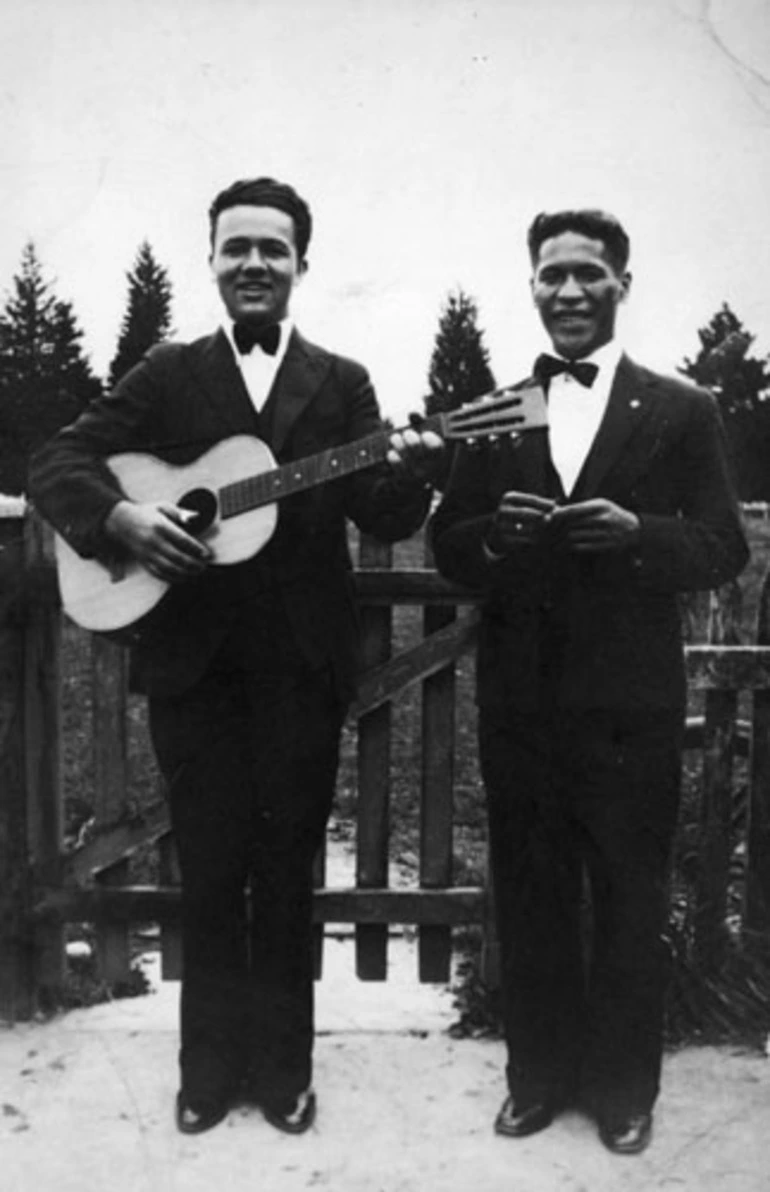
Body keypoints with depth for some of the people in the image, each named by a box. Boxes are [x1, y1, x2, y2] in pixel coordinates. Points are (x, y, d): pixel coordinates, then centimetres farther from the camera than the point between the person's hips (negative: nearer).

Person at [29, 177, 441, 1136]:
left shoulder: (342, 384, 9)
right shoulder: (167, 374, 8)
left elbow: (385, 521, 0)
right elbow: (56, 463, 1)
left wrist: (407, 473, -22)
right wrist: (118, 517, -18)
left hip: (302, 663, 0)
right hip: (191, 660, 0)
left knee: (288, 870, 9)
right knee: (209, 870, 9)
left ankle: (282, 1067, 26)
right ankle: (211, 1067, 26)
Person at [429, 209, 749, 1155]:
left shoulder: (681, 411, 3)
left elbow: (723, 548, -3)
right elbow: (447, 543, 6)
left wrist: (636, 532, -21)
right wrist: (495, 535, -16)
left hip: (630, 703, -2)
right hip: (519, 697, 3)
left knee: (629, 901, 9)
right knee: (528, 898, 13)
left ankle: (623, 1087, 29)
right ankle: (539, 1075, 31)